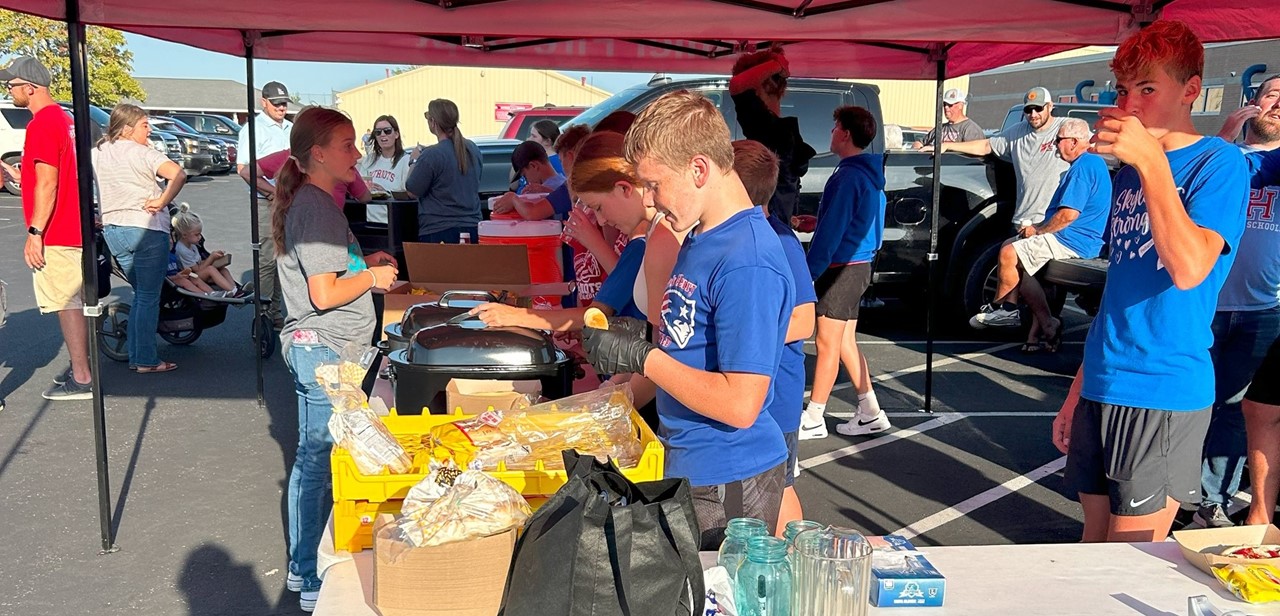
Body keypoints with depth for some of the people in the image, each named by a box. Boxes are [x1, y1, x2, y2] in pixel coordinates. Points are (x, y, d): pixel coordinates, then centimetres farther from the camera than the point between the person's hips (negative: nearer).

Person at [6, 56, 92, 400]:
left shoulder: (42, 124, -15)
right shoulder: (63, 118, 15)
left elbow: (47, 183, -20)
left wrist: (35, 233, -19)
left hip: (54, 234, -10)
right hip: (73, 229, 10)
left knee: (66, 305, -6)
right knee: (74, 302, 15)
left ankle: (81, 380, -2)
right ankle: (81, 368, 22)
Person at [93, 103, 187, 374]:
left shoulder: (98, 153, 10)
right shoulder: (140, 153, -11)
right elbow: (178, 174, -26)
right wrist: (161, 202, -16)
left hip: (112, 229, 7)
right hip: (146, 229, -7)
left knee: (140, 294, 19)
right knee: (149, 297, 0)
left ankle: (136, 356, 19)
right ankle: (146, 360, 3)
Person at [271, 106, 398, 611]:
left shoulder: (307, 202, 13)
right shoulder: (318, 208, -18)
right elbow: (325, 295, -22)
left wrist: (363, 263, 13)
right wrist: (373, 277, -9)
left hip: (311, 349, 11)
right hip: (325, 351, -11)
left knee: (311, 457, 17)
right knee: (320, 462, -2)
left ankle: (301, 566, 29)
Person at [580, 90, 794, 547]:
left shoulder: (748, 263, -24)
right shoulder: (700, 237, 7)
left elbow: (740, 404, -27)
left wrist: (642, 357, -21)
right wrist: (645, 335, 1)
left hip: (727, 482, -9)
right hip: (686, 465, 9)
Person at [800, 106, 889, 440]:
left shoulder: (848, 176, -17)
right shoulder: (869, 174, 13)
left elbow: (831, 231, -20)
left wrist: (808, 272, -18)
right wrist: (816, 222, 19)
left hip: (842, 268, -10)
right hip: (859, 265, 10)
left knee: (827, 344, -2)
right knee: (845, 343, 15)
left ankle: (813, 420, 7)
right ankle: (870, 413, 20)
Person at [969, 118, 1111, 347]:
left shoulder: (1084, 167, -17)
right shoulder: (1092, 163, 18)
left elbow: (1069, 214, -25)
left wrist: (1038, 231, -11)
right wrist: (1039, 228, 13)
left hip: (1072, 241, -11)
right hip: (1074, 237, 11)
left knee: (1008, 254, -16)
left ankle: (998, 308, 3)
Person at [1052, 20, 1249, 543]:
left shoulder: (1219, 162, -7)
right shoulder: (1126, 174, 13)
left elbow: (1189, 269, -24)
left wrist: (1151, 161, -25)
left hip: (1164, 392, -7)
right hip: (1103, 388, 7)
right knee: (1095, 545, 14)